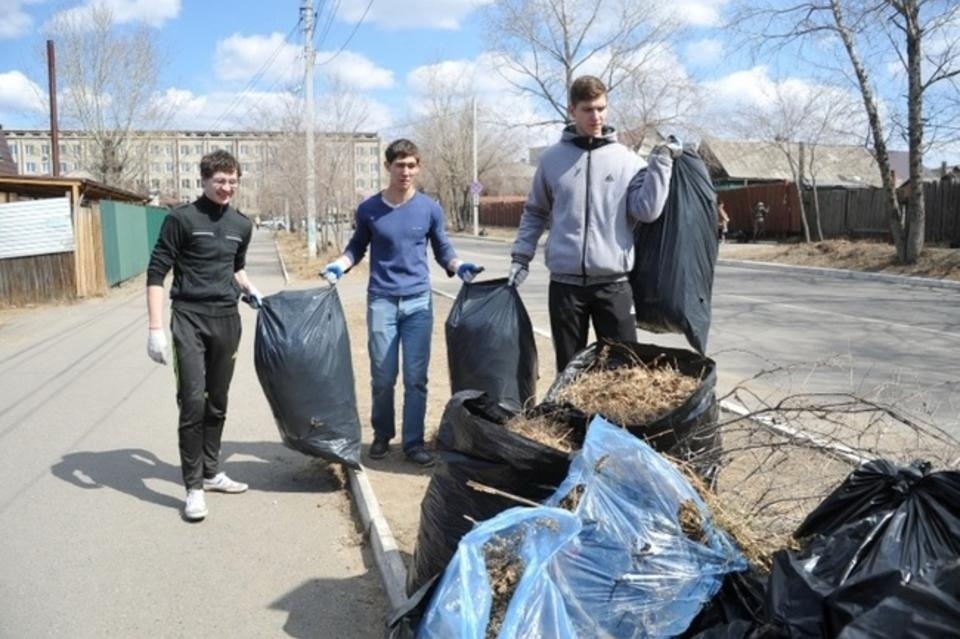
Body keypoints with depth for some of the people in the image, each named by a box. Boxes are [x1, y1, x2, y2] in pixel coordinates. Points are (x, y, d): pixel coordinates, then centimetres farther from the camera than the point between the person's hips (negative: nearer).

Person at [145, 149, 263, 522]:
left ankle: (211, 473, 26)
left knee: (218, 402, 11)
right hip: (189, 318, -5)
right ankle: (193, 487, -1)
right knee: (193, 401, -10)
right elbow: (156, 273, -8)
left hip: (227, 320, 5)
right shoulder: (181, 219, -7)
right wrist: (156, 328, -14)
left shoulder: (242, 225, 9)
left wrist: (248, 289, 9)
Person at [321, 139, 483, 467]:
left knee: (416, 377, 2)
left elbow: (443, 250, 10)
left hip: (419, 302, 0)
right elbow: (357, 247, 14)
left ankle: (414, 442, 13)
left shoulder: (430, 209, 2)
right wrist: (338, 265, -3)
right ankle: (382, 435, 24)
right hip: (381, 301, 0)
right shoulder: (369, 209, 1)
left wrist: (460, 267, -9)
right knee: (383, 376, 4)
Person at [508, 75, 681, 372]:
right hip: (565, 282, 1)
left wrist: (661, 162, -10)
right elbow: (535, 212, 14)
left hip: (613, 282, -1)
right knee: (569, 368, 10)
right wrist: (520, 256, 7)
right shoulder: (551, 159, 5)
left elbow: (647, 210, -9)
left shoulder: (627, 159, 2)